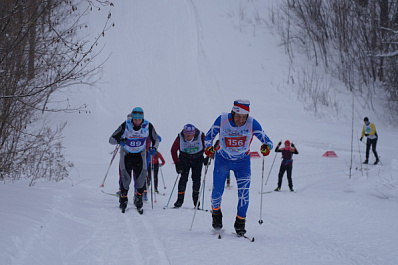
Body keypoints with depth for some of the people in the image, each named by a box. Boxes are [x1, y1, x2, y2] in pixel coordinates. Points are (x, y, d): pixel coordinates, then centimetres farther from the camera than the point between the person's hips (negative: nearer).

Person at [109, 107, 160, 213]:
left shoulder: (148, 126, -17)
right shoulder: (125, 126, -22)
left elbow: (156, 140, -2)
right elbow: (111, 139, -19)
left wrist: (154, 148, -22)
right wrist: (119, 141, -41)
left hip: (140, 154, 1)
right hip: (126, 153, -1)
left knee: (141, 176, -11)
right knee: (125, 177, -11)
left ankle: (138, 200, 6)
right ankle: (123, 199, 9)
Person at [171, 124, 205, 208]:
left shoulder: (201, 136, -26)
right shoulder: (180, 138, -24)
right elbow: (173, 150, -10)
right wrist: (177, 163, -14)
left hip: (197, 158, 0)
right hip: (184, 158, 0)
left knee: (196, 178, -6)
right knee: (184, 177, -13)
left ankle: (196, 198, 11)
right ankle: (180, 199, -6)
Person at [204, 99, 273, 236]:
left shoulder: (252, 124, -21)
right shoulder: (222, 120, -20)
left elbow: (267, 141, -15)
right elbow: (208, 137, -7)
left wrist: (266, 146, -39)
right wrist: (208, 147, -28)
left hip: (242, 162, 0)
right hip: (222, 160, 0)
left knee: (244, 194, -11)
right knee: (217, 192, -6)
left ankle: (240, 223, 9)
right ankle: (216, 213, 27)